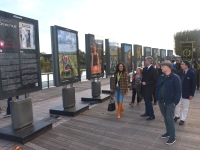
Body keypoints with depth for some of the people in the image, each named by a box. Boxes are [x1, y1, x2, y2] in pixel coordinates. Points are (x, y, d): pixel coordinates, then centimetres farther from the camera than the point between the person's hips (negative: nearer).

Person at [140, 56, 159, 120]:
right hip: (144, 88, 8)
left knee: (148, 101, -5)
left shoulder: (153, 70, -15)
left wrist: (146, 83, -19)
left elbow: (155, 81, -17)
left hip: (149, 88, -8)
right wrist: (142, 81, 6)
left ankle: (152, 115, 6)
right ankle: (147, 112, 31)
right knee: (146, 101, 16)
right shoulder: (145, 68, 8)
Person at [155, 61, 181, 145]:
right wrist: (157, 98, 7)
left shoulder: (175, 77, -10)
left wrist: (175, 102, -14)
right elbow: (157, 87, 13)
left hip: (170, 102, -6)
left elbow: (178, 91, -11)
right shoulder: (161, 77, 7)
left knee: (169, 119, -5)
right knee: (165, 118, 16)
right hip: (161, 102, 6)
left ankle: (172, 137, 7)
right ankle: (168, 132, 31)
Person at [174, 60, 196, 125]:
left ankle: (182, 119, 24)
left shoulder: (192, 74, -11)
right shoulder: (179, 73, 0)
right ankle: (177, 116, 34)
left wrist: (192, 94, -11)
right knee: (176, 105, 12)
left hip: (186, 94, -3)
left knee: (185, 107, 9)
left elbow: (194, 85, -9)